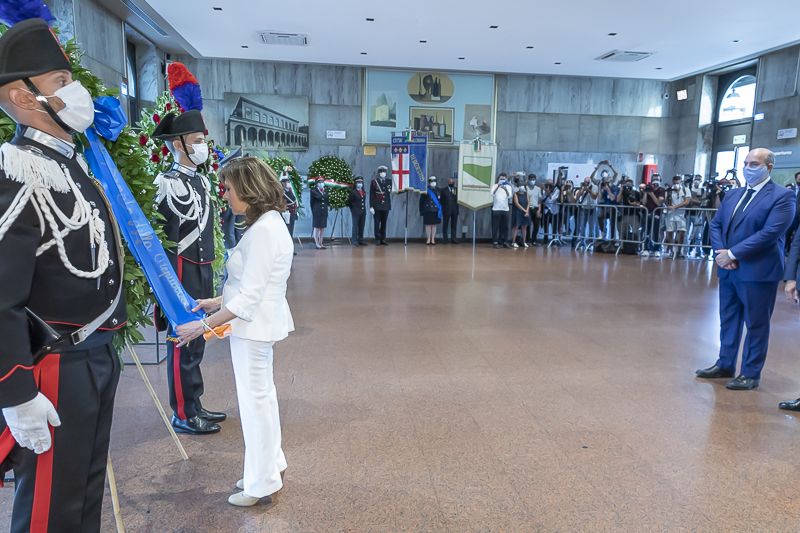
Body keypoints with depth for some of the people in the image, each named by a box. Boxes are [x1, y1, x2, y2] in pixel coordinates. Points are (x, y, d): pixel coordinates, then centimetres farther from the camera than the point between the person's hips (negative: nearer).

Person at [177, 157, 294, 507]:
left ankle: (262, 483, 22)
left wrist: (204, 325, -18)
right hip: (260, 323, 10)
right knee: (262, 395, 21)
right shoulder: (269, 223, 10)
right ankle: (272, 463, 40)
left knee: (255, 400, 4)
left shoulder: (263, 231, -22)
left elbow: (248, 297, -23)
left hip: (254, 326, -10)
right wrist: (217, 302, 14)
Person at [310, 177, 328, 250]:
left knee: (322, 228, 7)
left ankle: (321, 244, 14)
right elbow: (312, 202, 0)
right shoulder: (314, 191, -3)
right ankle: (317, 244, 3)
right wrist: (312, 212, -2)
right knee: (317, 228, -2)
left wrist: (325, 208, 10)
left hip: (324, 212, 5)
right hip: (316, 212, -5)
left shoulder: (326, 191, 10)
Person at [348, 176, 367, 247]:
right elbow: (350, 202, 0)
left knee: (361, 227, 8)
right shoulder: (353, 192, -3)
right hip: (356, 213, -5)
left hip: (363, 212, 5)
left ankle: (361, 241, 15)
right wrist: (353, 210, 4)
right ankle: (355, 242, 0)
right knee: (355, 227, -2)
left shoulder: (364, 192, 14)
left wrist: (364, 210, 12)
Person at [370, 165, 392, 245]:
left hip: (386, 206, 3)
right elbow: (371, 195, 0)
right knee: (377, 223, -1)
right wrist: (371, 206, -7)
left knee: (384, 223, 6)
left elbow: (390, 193, 13)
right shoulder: (374, 182, 2)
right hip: (377, 207, -2)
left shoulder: (389, 181, 10)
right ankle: (377, 240, 6)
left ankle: (383, 239, 13)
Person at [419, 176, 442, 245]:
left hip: (436, 211, 2)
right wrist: (421, 210, -1)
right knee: (428, 225, 1)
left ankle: (433, 240, 12)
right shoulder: (425, 191, 1)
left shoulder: (438, 191, 9)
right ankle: (428, 239, 10)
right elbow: (421, 201, 2)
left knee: (434, 225, 5)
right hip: (427, 211, -2)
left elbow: (441, 201, 12)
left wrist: (440, 210, 6)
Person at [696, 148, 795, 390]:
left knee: (756, 325, 5)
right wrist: (720, 251, -8)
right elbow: (716, 224, 10)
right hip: (728, 270, 7)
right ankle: (725, 365, 29)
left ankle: (751, 374, 17)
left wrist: (732, 253, -19)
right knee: (728, 320, 16)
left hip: (758, 271, -7)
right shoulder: (733, 195, 13)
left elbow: (770, 233, -19)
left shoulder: (782, 196, -9)